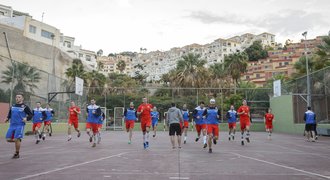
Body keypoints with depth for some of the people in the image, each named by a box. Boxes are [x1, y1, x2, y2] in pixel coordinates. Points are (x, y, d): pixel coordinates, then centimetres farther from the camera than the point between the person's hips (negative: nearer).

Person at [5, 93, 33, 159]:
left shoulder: (25, 107, -2)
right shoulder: (12, 106, 13)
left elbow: (31, 114, 0)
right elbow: (9, 114, 25)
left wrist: (27, 118, -18)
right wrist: (7, 118, 5)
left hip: (20, 125, -5)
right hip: (12, 125, 5)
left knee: (16, 139, -10)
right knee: (8, 139, 0)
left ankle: (17, 154, 8)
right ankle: (18, 140, 30)